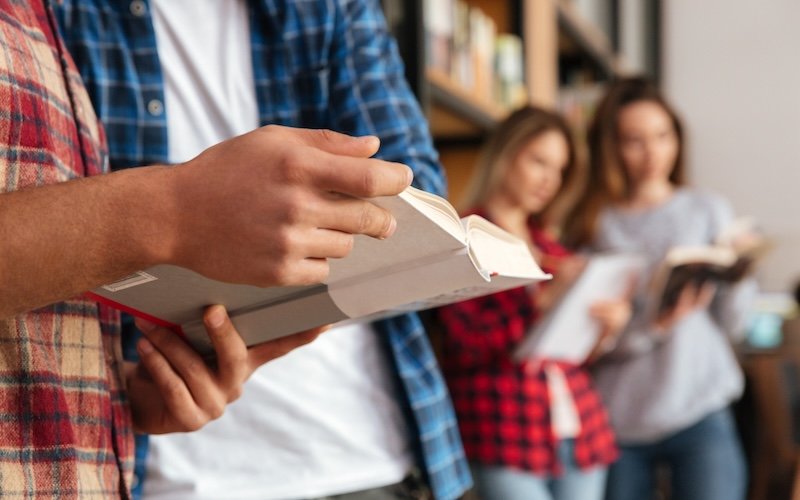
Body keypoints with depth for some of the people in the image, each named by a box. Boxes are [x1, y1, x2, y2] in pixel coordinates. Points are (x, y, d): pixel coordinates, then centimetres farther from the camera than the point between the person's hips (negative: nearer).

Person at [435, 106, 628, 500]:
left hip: (580, 432, 6)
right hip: (506, 439, -6)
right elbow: (469, 343, -12)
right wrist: (544, 298, -23)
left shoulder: (548, 245, 18)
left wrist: (604, 327, -4)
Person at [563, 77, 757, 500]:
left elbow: (732, 326, 4)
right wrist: (656, 325, -19)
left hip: (700, 413, 0)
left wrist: (737, 279, -13)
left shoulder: (709, 211, 7)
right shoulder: (589, 226, 2)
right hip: (617, 418, 0)